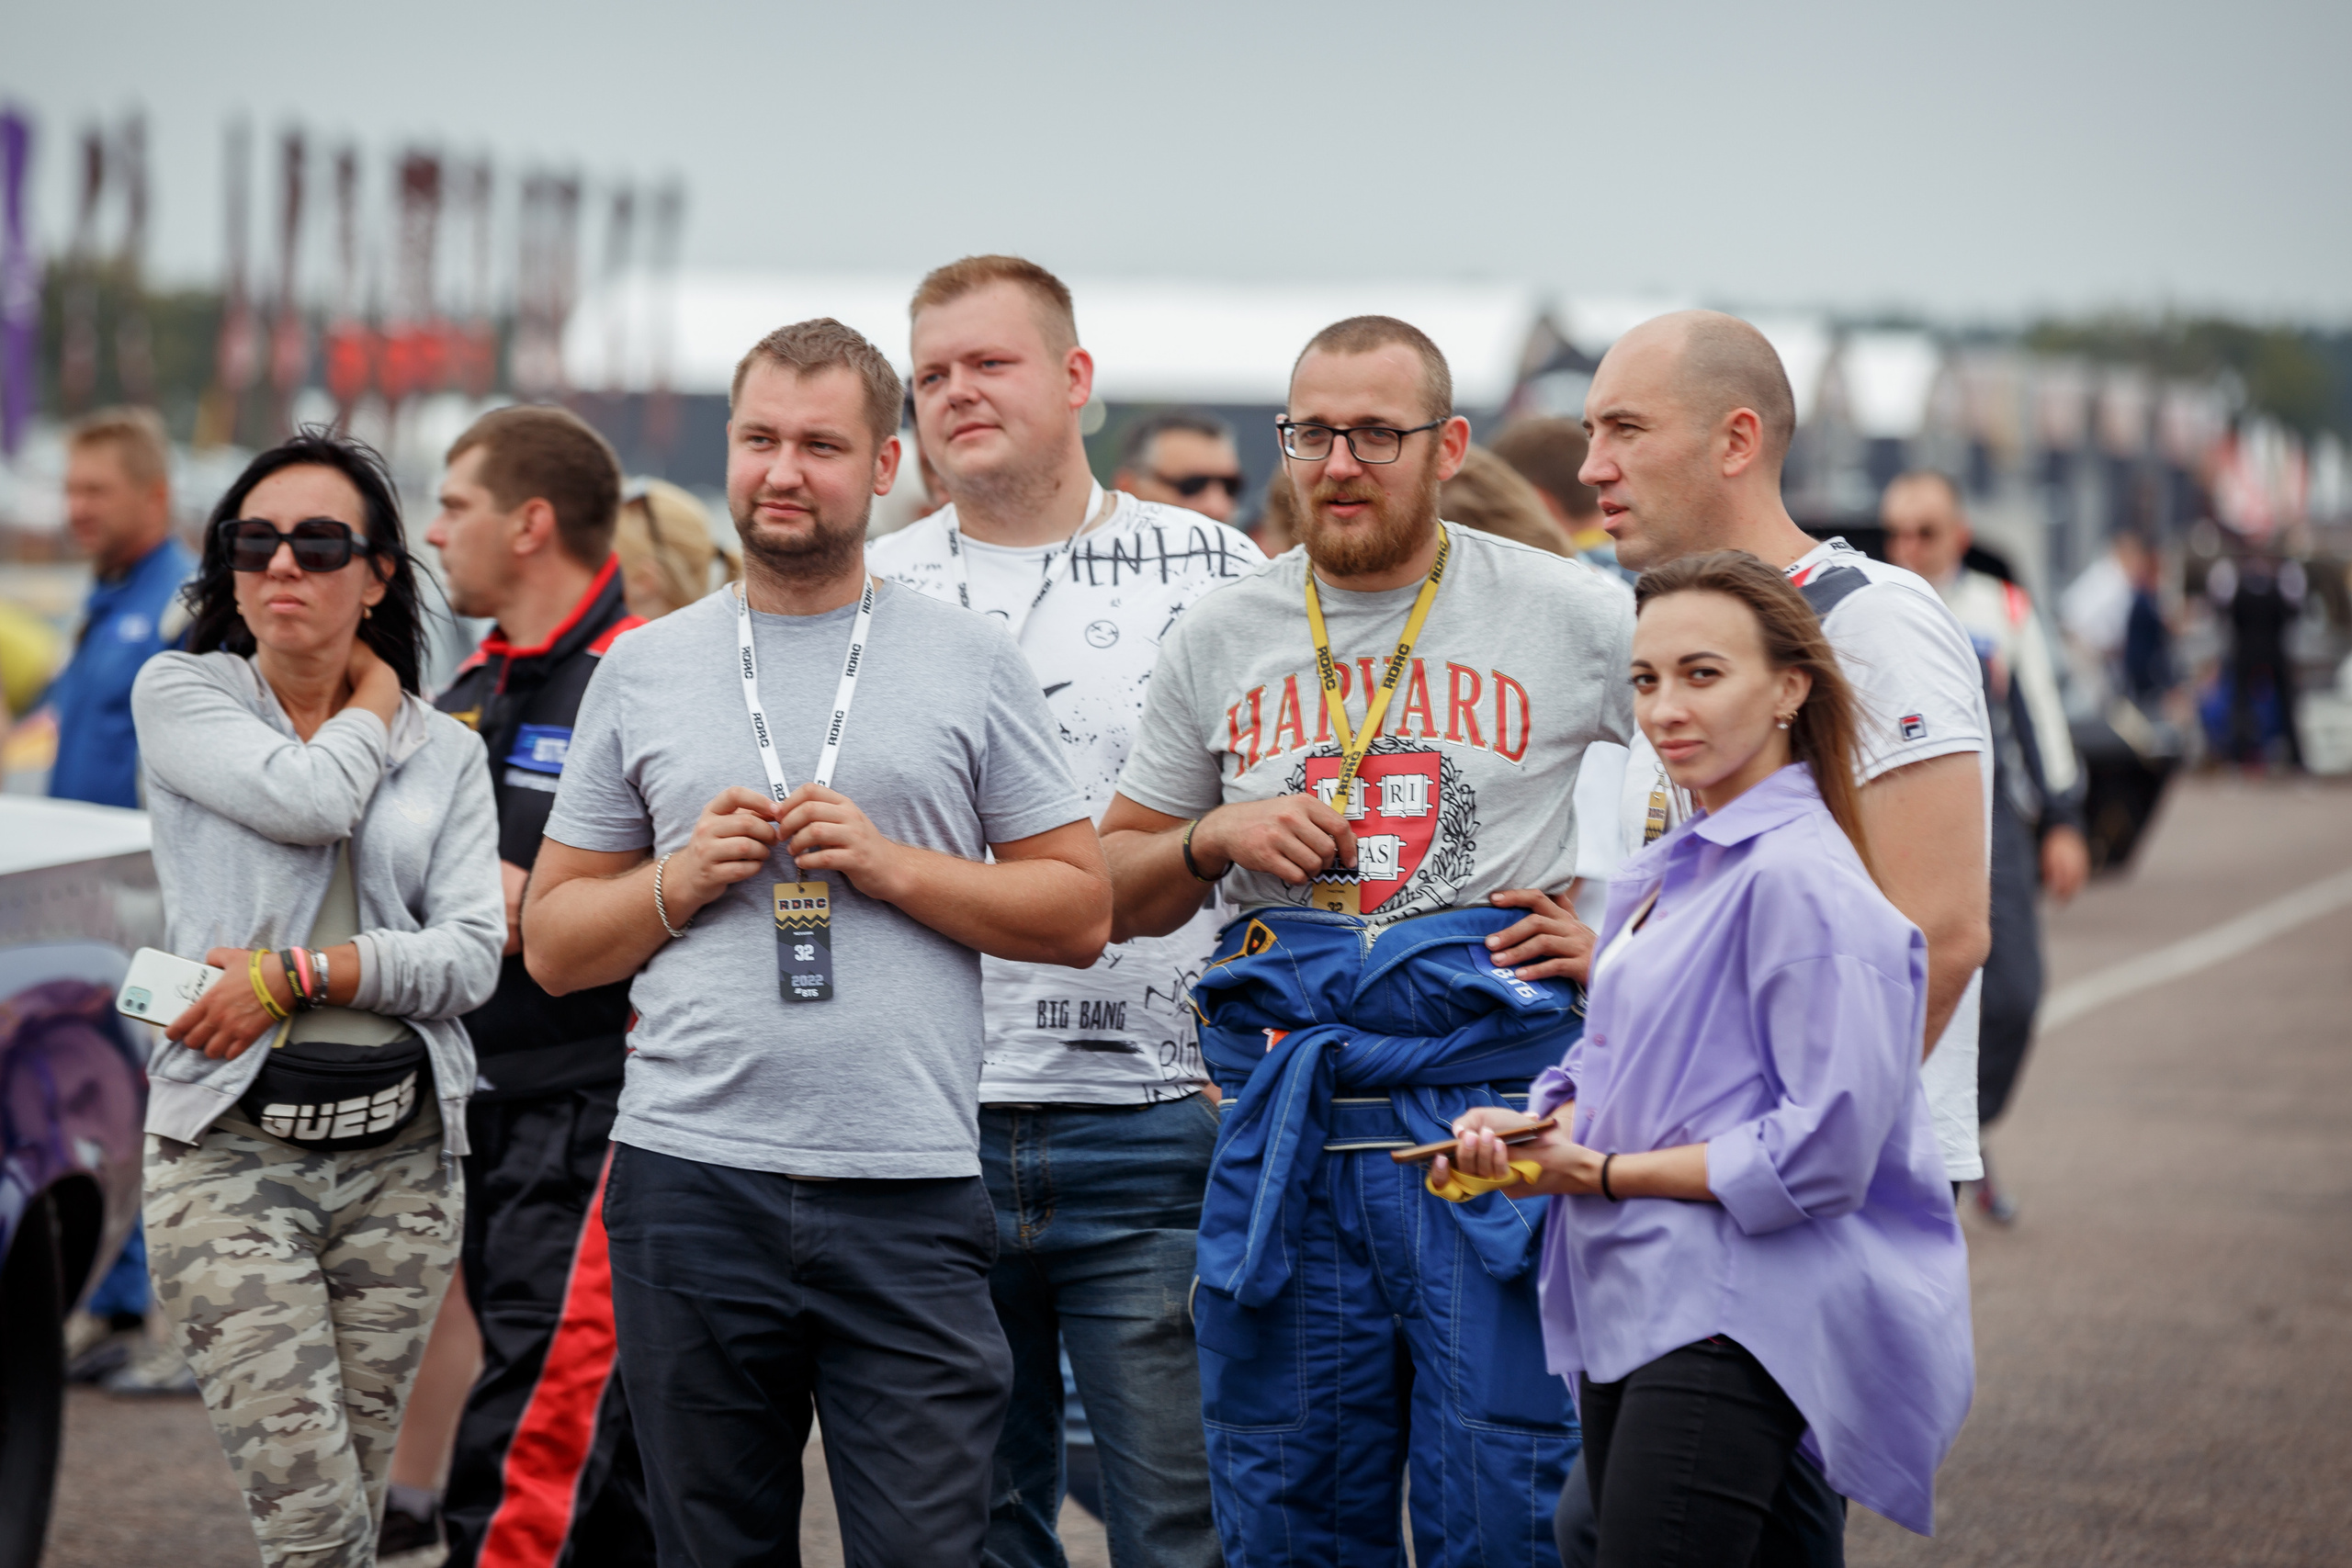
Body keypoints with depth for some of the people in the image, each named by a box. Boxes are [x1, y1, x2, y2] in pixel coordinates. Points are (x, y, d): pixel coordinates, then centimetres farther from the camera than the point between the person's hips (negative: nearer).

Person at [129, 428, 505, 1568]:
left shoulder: (444, 750, 11)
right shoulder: (181, 694, 4)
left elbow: (472, 958, -1)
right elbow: (310, 798, -14)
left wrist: (296, 975, -12)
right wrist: (374, 703, 5)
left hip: (401, 1154, 3)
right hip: (232, 1147, -3)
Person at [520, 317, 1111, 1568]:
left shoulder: (971, 661, 7)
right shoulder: (644, 669, 11)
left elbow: (1080, 913, 5)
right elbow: (552, 945, 13)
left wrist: (892, 865, -8)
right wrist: (681, 878, -5)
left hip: (908, 1194, -2)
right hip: (690, 1182, 2)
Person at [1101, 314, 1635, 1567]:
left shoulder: (1574, 618, 1)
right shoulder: (1219, 639, 10)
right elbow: (1114, 890, 17)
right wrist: (1214, 839, -3)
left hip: (1492, 1104, -3)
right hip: (1284, 1128, 3)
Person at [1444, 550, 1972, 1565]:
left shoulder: (1801, 880, -13)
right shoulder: (1667, 872, 16)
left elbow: (1823, 1153, -18)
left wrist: (1601, 1172, -10)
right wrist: (1524, 1130, 0)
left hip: (1733, 1321, -9)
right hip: (1629, 1317, 9)